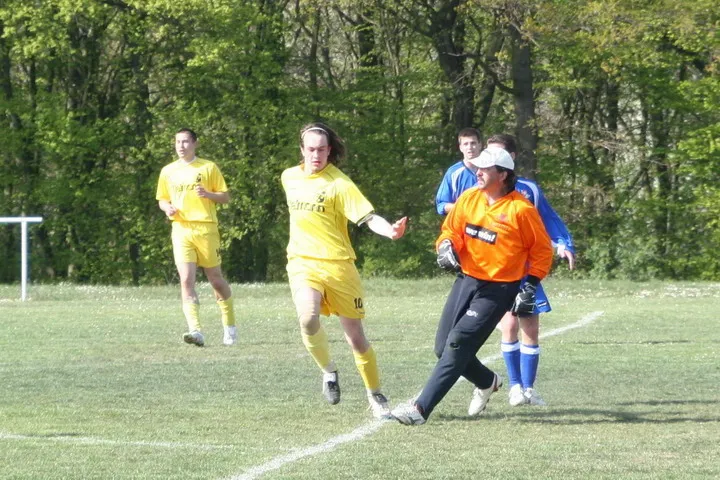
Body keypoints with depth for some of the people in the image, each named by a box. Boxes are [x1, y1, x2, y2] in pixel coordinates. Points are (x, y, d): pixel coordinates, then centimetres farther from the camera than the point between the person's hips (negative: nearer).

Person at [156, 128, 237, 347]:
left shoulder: (208, 168, 3)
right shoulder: (168, 171, 12)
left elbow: (225, 197, 5)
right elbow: (162, 199, 21)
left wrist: (208, 194, -15)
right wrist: (167, 207, -2)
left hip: (206, 228, -2)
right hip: (181, 229, 2)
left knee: (216, 279, 6)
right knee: (186, 280, -13)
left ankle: (229, 327, 25)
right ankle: (195, 331, -21)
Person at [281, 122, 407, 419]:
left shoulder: (338, 183, -8)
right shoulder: (289, 177, 8)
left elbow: (367, 216, -18)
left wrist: (389, 230, -37)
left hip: (338, 264, -2)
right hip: (303, 262, 2)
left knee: (356, 336, 3)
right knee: (308, 318, -27)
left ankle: (375, 395, 22)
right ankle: (328, 370, -2)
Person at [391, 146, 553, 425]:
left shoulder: (521, 210, -12)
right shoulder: (469, 198, 3)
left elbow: (542, 250, -3)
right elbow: (451, 229, 14)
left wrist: (530, 287, -8)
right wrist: (446, 247, -8)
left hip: (498, 290, -7)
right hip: (466, 281, 7)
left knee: (457, 345, -17)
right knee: (445, 347, 8)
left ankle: (421, 409, -19)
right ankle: (487, 382, 37)